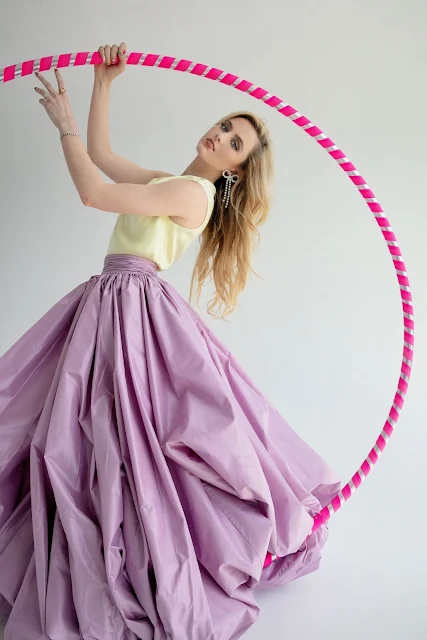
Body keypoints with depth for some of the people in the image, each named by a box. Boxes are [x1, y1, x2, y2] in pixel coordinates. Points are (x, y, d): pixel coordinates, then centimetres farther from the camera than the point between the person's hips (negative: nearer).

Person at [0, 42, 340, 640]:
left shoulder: (196, 192, -10)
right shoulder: (168, 183, 18)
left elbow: (94, 192, -16)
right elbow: (101, 156, 25)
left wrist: (64, 122, -4)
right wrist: (103, 84, 19)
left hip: (137, 310, -9)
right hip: (110, 303, 9)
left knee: (131, 437, -9)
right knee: (99, 436, 9)